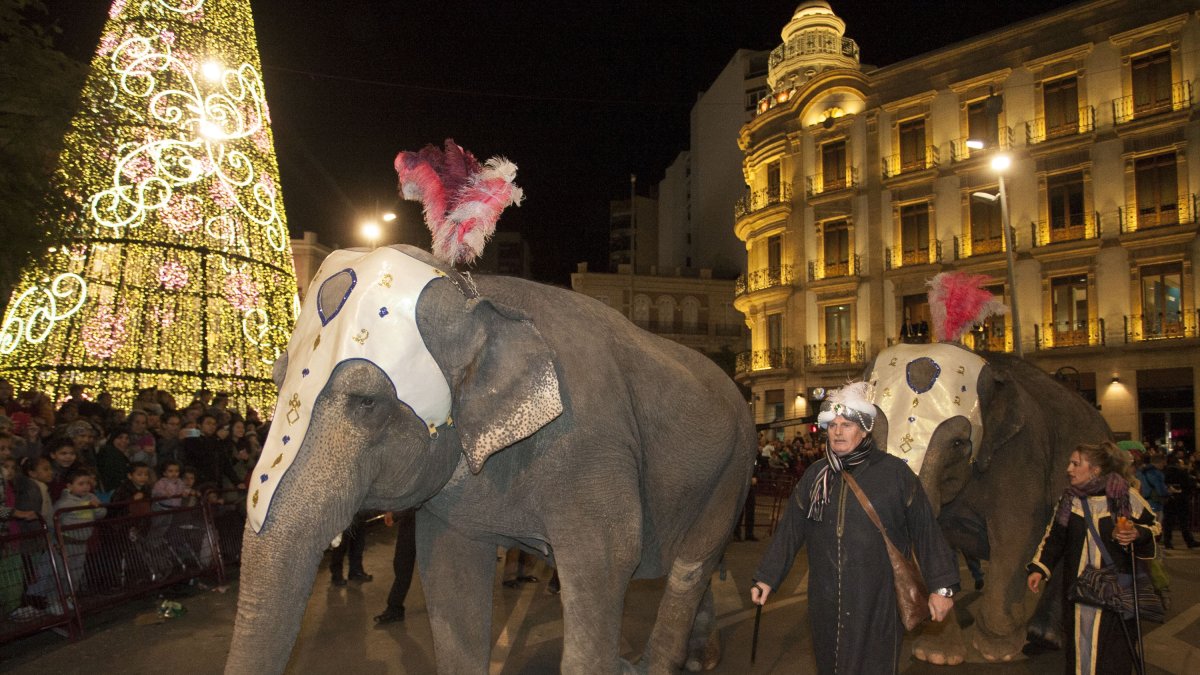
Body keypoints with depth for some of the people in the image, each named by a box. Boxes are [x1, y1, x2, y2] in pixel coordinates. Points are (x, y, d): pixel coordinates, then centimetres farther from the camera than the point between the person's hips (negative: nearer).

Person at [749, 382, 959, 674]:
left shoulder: (895, 473, -3)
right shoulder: (815, 475, 6)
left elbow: (925, 530, -1)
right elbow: (790, 530, 8)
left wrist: (941, 586, -2)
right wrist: (767, 577, 7)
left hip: (878, 604, -3)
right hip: (826, 603, 3)